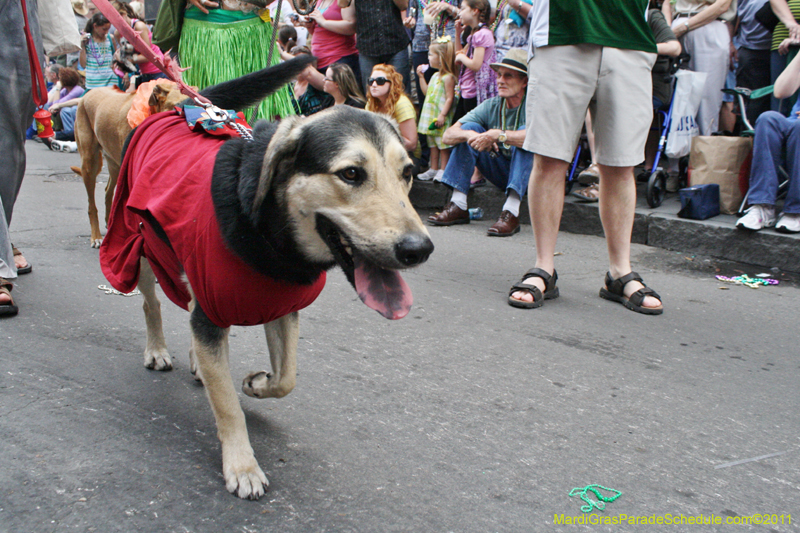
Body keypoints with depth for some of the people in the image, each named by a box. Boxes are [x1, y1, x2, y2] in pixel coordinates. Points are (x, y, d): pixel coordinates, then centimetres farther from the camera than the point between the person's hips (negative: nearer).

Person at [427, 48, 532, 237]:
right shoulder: (492, 106, -1)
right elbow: (448, 135, -8)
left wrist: (497, 135, -38)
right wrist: (470, 135, -31)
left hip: (529, 173, -5)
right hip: (500, 172, 5)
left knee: (524, 131, -30)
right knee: (470, 128, -9)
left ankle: (511, 213, -39)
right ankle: (458, 206, -15)